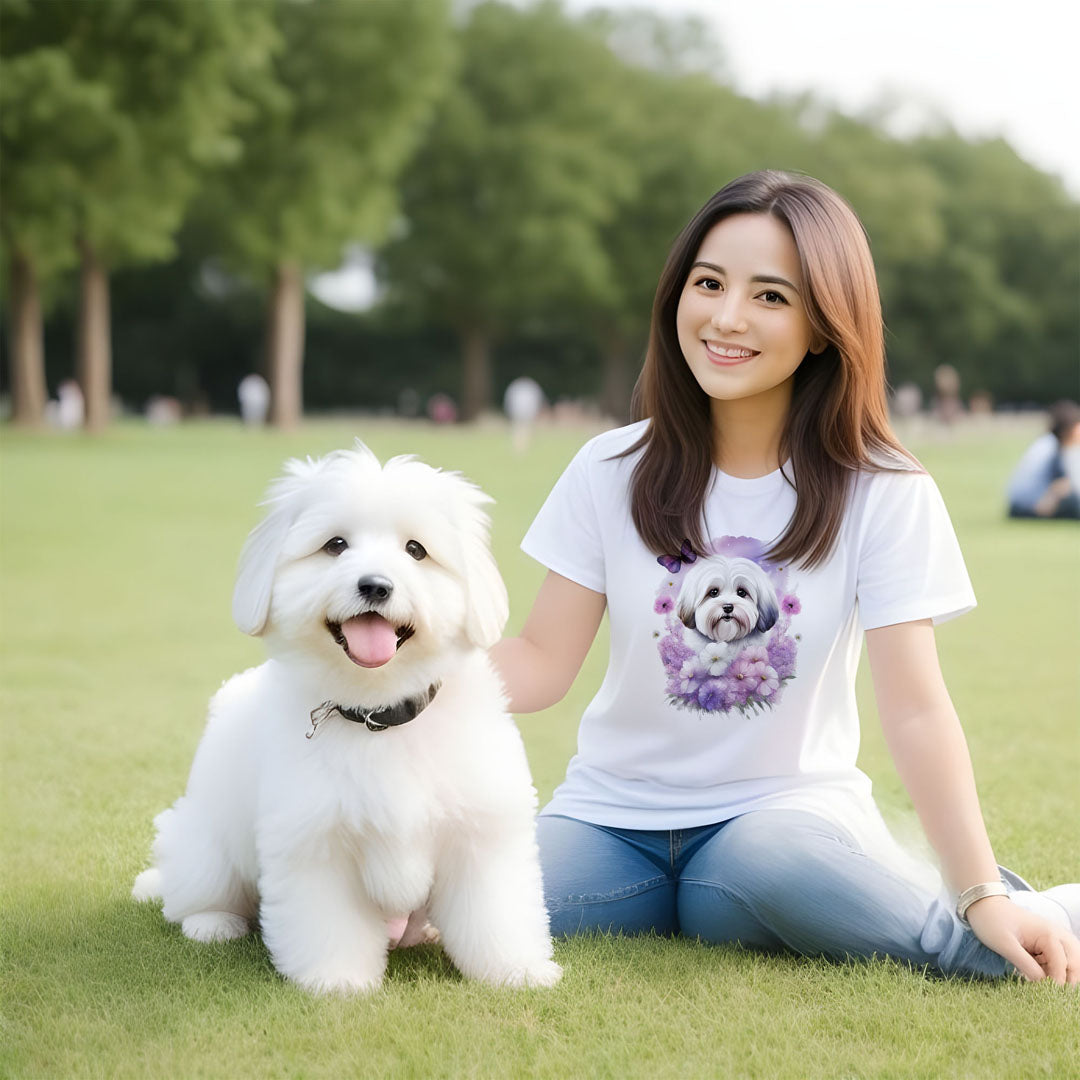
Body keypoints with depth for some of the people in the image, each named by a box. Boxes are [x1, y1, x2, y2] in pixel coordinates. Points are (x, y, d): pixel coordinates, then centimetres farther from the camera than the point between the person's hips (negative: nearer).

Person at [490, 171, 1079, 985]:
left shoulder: (884, 493, -6)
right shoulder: (612, 473, 0)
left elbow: (915, 708, -12)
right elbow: (542, 663, -1)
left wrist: (984, 897, -22)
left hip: (787, 808, -2)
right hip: (614, 816, 2)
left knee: (770, 863, -38)